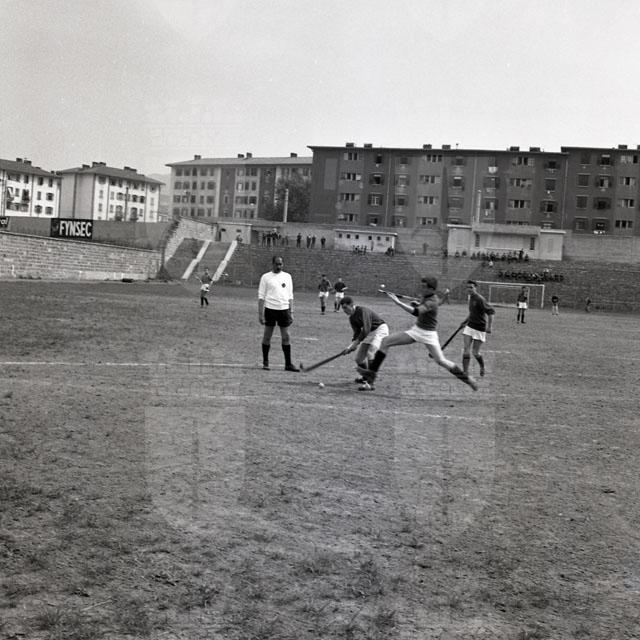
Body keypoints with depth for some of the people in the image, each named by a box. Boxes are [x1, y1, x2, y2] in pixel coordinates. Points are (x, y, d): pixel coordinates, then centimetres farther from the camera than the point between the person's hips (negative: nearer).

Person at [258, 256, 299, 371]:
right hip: (270, 309, -3)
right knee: (267, 335, 3)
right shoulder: (266, 277, 0)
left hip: (284, 309, 3)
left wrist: (291, 312, 7)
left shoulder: (287, 276, 11)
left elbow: (290, 296, 13)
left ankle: (288, 364, 7)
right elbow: (261, 296, -1)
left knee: (286, 337, 2)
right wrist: (260, 313, -7)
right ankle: (265, 362, 14)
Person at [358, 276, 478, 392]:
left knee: (441, 361, -10)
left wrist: (398, 302, -39)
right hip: (416, 330, 8)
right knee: (386, 341, -4)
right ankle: (371, 373, -5)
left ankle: (466, 378, 12)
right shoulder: (426, 296, 3)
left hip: (428, 334, -8)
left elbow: (415, 312, -39)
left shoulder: (432, 302, -23)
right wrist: (418, 304, 8)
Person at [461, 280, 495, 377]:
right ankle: (465, 371, -6)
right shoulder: (471, 298, 8)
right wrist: (466, 320, 22)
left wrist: (489, 326, -25)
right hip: (469, 326, 7)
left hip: (480, 329, -7)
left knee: (475, 352, 0)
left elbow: (491, 312, -21)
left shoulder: (480, 299, -18)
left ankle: (482, 367, 29)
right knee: (466, 349, -6)